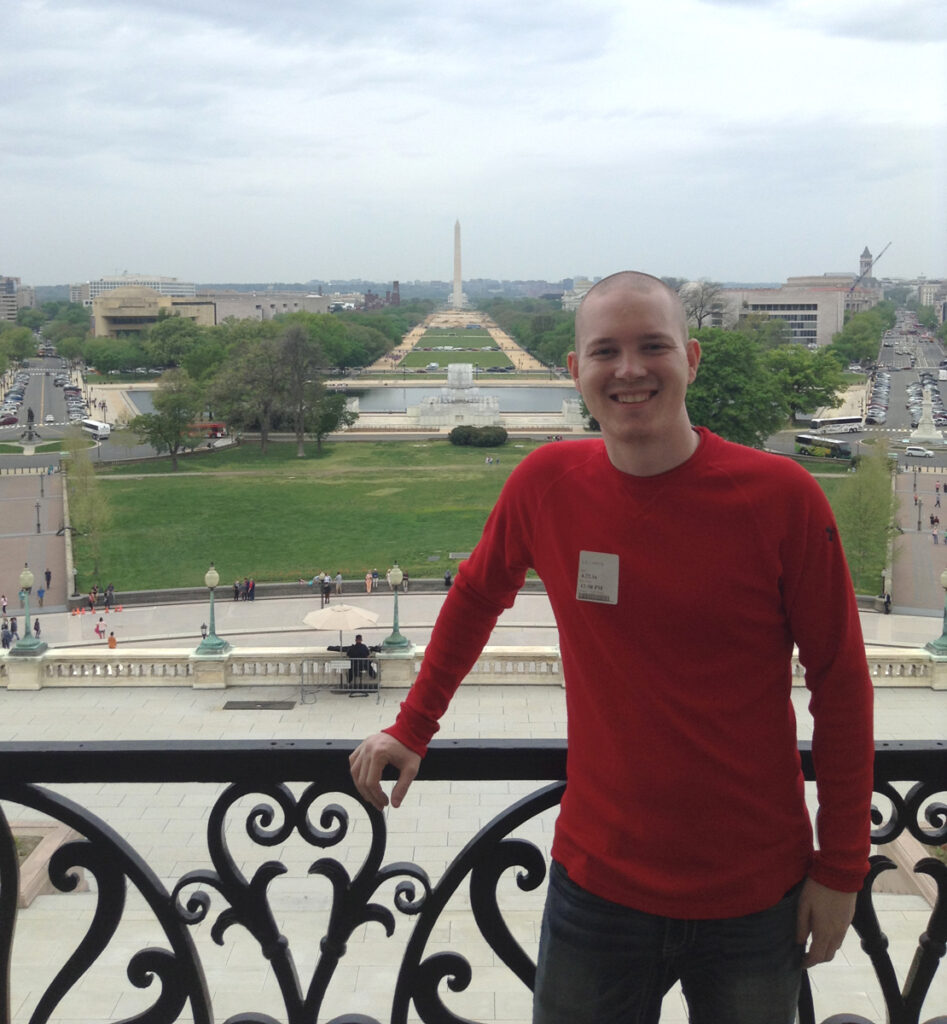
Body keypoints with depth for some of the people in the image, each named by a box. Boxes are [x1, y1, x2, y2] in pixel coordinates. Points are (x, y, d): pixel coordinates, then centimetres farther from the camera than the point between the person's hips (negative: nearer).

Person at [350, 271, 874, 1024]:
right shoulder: (546, 483, -7)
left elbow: (840, 685, -6)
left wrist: (841, 869, -3)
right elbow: (476, 597, 11)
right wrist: (413, 729, 14)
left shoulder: (782, 496, -14)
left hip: (757, 896, -1)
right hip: (598, 882, 2)